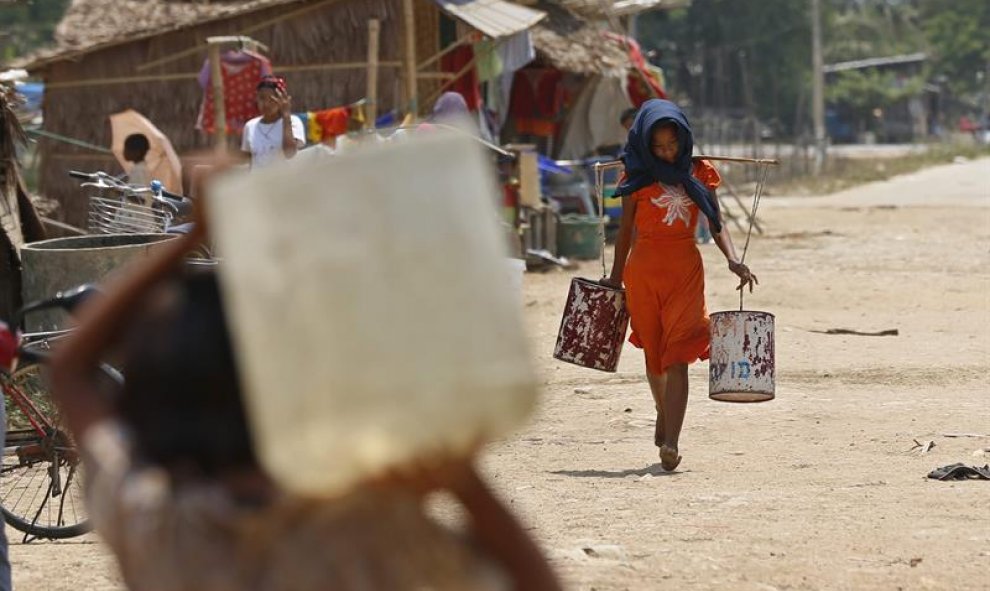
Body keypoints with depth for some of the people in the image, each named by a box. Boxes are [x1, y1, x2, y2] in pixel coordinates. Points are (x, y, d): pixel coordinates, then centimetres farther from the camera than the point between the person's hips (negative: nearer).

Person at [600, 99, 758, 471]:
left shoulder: (699, 174, 3)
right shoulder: (638, 176, 2)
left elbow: (716, 225, 4)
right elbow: (627, 229, 10)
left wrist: (732, 260, -13)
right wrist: (616, 276, 14)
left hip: (685, 269, -1)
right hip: (643, 270, 1)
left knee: (677, 355, -12)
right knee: (653, 352, 13)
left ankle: (670, 442, -21)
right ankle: (664, 415, 39)